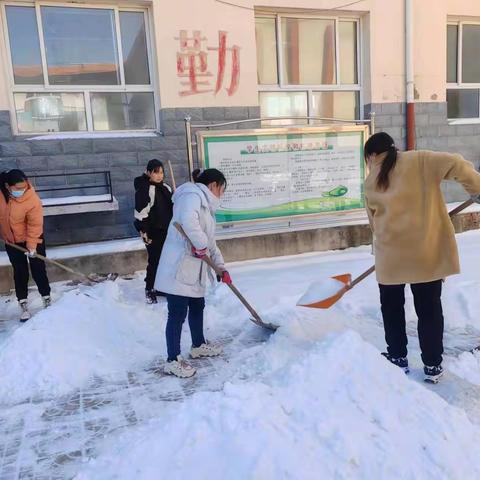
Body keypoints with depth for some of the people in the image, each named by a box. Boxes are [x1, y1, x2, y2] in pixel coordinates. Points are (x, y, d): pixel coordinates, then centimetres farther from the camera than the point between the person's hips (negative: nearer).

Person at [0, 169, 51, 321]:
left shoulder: (33, 200, -28)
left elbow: (35, 225, -22)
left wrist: (32, 246, -23)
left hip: (33, 239, -3)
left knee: (38, 270, 6)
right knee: (20, 272, 10)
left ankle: (47, 299, 21)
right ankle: (23, 305, 18)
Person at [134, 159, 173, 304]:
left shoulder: (166, 188, 10)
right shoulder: (144, 190, -13)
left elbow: (173, 208, 18)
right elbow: (141, 212, -17)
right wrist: (144, 231, -20)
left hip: (167, 230, 7)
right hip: (153, 232, -7)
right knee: (154, 261, -3)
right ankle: (149, 289, 11)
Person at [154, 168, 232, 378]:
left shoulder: (206, 205, 21)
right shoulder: (193, 195, -11)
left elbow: (211, 242, 23)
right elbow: (188, 221, -33)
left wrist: (221, 267, 20)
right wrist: (201, 245, -21)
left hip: (193, 269, 10)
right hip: (178, 268, -10)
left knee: (197, 306, 21)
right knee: (177, 313, -3)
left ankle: (198, 346, 39)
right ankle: (173, 360, 9)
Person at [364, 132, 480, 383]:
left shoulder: (371, 182, 4)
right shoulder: (420, 161, -2)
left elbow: (375, 220, 10)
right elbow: (456, 164, -15)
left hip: (392, 253, 1)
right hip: (427, 251, 0)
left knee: (392, 308, 19)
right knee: (429, 309, 12)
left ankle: (397, 358, 28)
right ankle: (432, 365, 20)